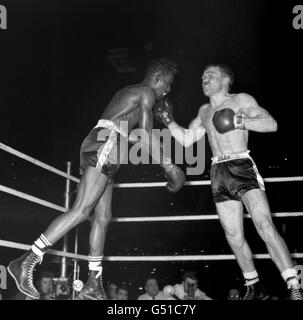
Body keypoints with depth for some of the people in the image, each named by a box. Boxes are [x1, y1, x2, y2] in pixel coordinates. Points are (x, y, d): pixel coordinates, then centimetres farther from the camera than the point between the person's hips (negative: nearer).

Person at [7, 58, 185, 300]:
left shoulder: (129, 92, 29)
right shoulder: (147, 92, 1)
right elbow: (145, 133, -11)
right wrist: (167, 165, -8)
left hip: (94, 145, 10)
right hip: (105, 145, -10)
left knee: (103, 217, 6)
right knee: (82, 210, -18)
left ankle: (94, 285, 6)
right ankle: (27, 262, -22)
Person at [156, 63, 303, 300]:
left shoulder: (241, 100, 5)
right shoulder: (204, 111, 22)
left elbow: (272, 124, -5)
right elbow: (186, 140, 24)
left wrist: (240, 122, -18)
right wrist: (168, 120, 12)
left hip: (242, 167, -6)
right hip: (219, 174, 6)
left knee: (265, 226, -19)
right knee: (233, 235, 3)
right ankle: (254, 288, 17)